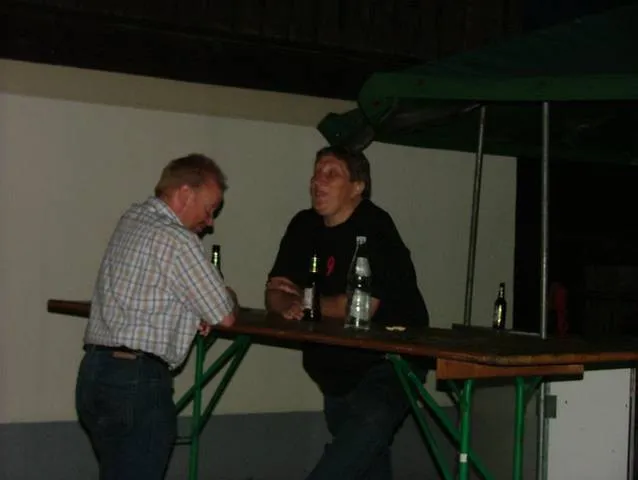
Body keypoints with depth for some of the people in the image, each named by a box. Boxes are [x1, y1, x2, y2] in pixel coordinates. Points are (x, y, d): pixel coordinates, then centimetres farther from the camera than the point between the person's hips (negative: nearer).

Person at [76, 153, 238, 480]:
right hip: (137, 380, -9)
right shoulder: (177, 240, -12)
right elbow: (225, 317, -7)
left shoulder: (131, 220, 14)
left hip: (94, 373, 9)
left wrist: (194, 312, 10)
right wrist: (228, 296, 16)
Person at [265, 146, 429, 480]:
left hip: (388, 364, -7)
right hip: (336, 371, 7)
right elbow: (275, 295, 2)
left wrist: (305, 303, -11)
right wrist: (290, 307, -21)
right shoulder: (303, 226, 5)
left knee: (371, 423, -33)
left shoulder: (374, 227, -17)